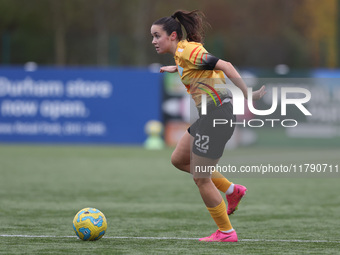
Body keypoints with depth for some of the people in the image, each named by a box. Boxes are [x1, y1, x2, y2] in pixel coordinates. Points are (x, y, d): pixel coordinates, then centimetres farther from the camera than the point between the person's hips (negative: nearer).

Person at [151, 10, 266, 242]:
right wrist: (176, 69, 41)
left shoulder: (186, 50, -15)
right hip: (210, 115, 10)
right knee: (179, 159, 19)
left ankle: (226, 232, 11)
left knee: (201, 178, -1)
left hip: (217, 115, -10)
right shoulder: (183, 53, 13)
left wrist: (248, 95, -27)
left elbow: (224, 66, -24)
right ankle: (232, 190, 23)